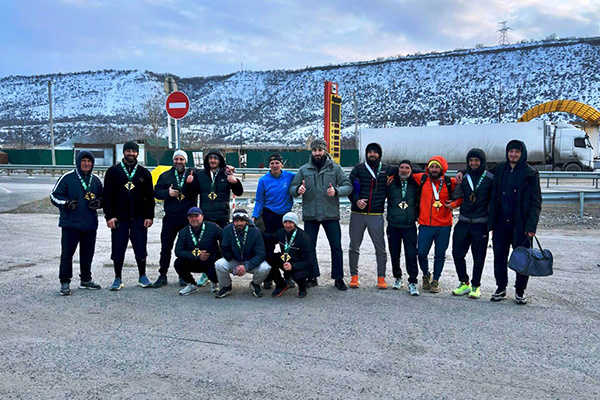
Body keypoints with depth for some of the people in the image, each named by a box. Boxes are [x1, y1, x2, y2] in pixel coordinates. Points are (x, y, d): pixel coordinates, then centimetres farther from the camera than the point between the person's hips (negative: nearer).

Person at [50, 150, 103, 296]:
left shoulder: (96, 180, 11)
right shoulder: (67, 178, -3)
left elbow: (102, 198, 21)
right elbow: (54, 196, -2)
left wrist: (98, 203, -2)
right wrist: (66, 203, -19)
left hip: (90, 224, 5)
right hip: (70, 224, -4)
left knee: (87, 254, 12)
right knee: (67, 253, -2)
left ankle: (86, 279, 24)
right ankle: (65, 282, 7)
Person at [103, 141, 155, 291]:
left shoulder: (144, 173, 10)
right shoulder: (113, 171, 5)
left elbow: (150, 197, 9)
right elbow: (107, 196, 2)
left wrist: (149, 216, 0)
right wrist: (109, 216, -7)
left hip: (139, 219, 1)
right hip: (119, 218, -1)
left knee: (141, 249, 6)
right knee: (118, 250, 4)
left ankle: (142, 277, 19)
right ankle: (118, 279, 16)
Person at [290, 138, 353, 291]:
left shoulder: (335, 168, 3)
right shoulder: (303, 170, 7)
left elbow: (348, 186, -1)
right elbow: (292, 188, 7)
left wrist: (336, 191, -20)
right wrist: (298, 189, -17)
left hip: (331, 214, -1)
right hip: (310, 215, 1)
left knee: (336, 247, 2)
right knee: (309, 248, 8)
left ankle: (338, 278, 15)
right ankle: (312, 277, 22)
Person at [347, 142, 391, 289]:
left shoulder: (386, 169, 5)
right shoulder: (358, 168, 4)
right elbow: (349, 188, 2)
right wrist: (356, 200, -12)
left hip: (376, 215, 0)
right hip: (357, 214, 1)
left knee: (380, 248, 1)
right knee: (354, 247, 7)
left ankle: (381, 277, 12)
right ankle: (354, 276, 18)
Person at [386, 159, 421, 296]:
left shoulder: (416, 184, 3)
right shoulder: (391, 183, 2)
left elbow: (420, 201, 13)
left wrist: (418, 215, 5)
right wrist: (386, 186, 0)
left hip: (410, 226, -1)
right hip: (393, 225, 1)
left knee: (411, 254, -6)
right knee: (394, 254, 10)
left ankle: (413, 282, 1)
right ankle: (398, 277, 28)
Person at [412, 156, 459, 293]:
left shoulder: (450, 182, 0)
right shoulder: (422, 179, 2)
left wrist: (453, 204, -6)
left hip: (444, 226, 0)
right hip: (425, 224, 0)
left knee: (440, 255, 7)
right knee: (421, 253, 0)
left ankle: (435, 281, 25)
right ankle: (426, 275, 29)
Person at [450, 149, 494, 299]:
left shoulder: (490, 179, -2)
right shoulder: (463, 178, 8)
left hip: (480, 224, -3)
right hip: (463, 222, 4)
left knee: (478, 257, 3)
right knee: (457, 253, 3)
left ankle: (475, 286, 18)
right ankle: (464, 283, 20)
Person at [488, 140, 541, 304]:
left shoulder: (530, 174, -2)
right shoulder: (499, 169, 8)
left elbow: (536, 202, -5)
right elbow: (494, 197, 17)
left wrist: (531, 226, -13)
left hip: (520, 223, -3)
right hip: (501, 223, 3)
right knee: (499, 257, 7)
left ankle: (520, 291, 19)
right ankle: (501, 288, 22)